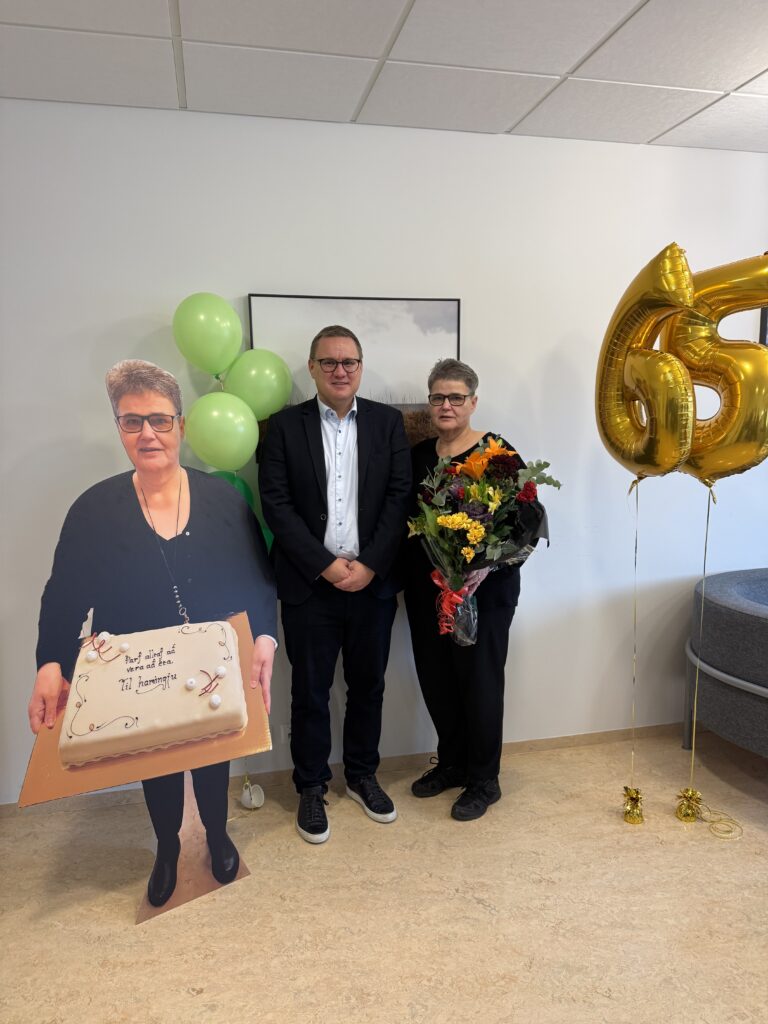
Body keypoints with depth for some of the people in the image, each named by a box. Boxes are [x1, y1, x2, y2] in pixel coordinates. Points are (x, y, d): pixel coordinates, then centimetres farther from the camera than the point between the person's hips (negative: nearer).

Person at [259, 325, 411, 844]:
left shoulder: (388, 421, 3)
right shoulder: (285, 425, 0)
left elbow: (400, 496, -2)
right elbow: (276, 503, -6)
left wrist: (368, 564, -12)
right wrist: (325, 566, -13)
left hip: (373, 581, 2)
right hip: (310, 584, -1)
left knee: (368, 685, 15)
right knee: (310, 691, 10)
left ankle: (362, 775, 35)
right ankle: (312, 788, 29)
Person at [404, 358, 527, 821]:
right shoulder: (419, 455, 8)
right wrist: (411, 576, -1)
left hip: (483, 591, -5)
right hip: (426, 588, 6)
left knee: (480, 680, 6)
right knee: (436, 678, 15)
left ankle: (484, 781, 25)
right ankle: (451, 763, 37)